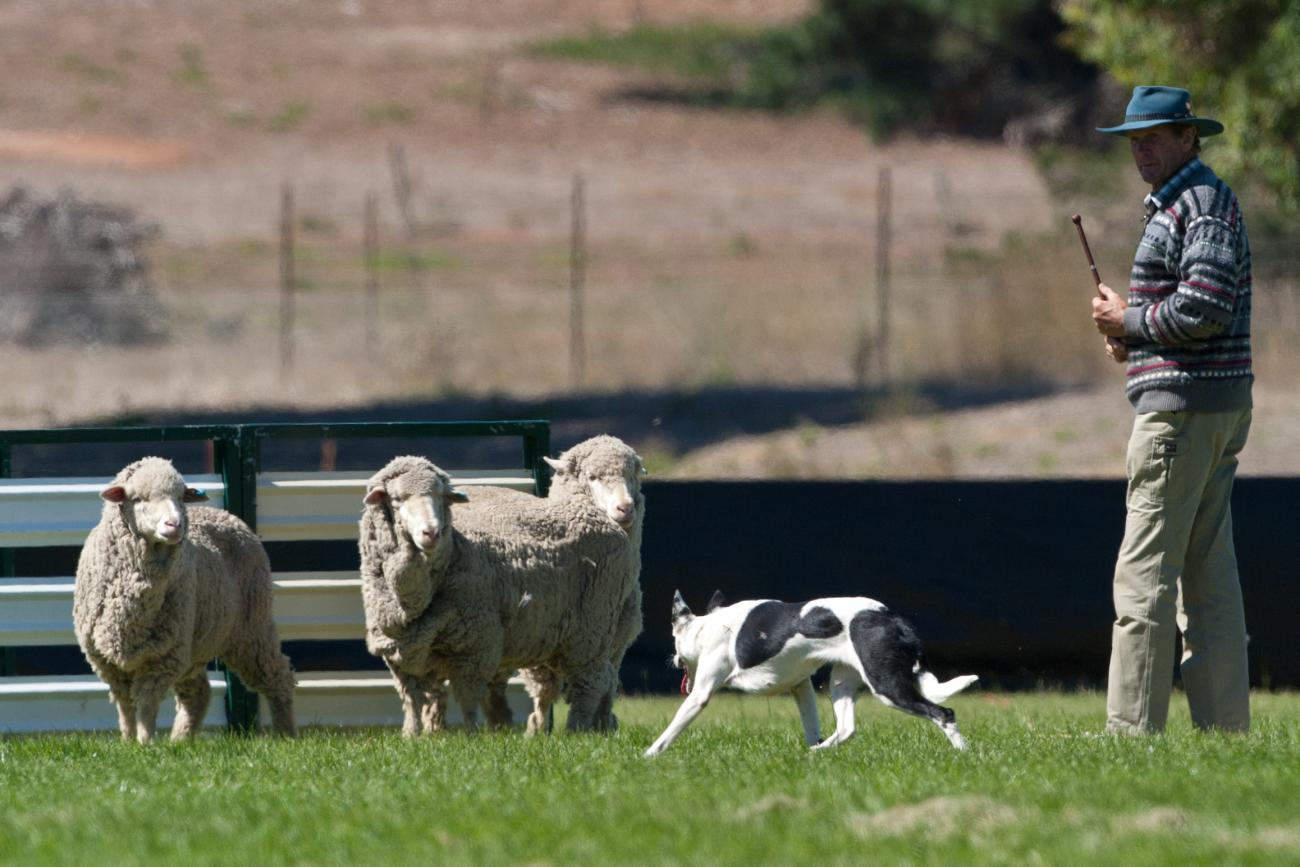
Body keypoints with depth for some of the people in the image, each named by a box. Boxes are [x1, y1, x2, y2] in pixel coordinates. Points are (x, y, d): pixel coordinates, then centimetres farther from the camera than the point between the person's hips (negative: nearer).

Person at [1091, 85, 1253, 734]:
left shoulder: (1202, 201, -11)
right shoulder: (1172, 205, 21)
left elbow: (1205, 307, -22)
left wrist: (1129, 321, -9)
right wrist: (1131, 331, 10)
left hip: (1182, 406, -11)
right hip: (1221, 411, 11)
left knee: (1145, 572, -11)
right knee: (1209, 573, 9)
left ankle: (1132, 726, -13)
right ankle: (1225, 726, 8)